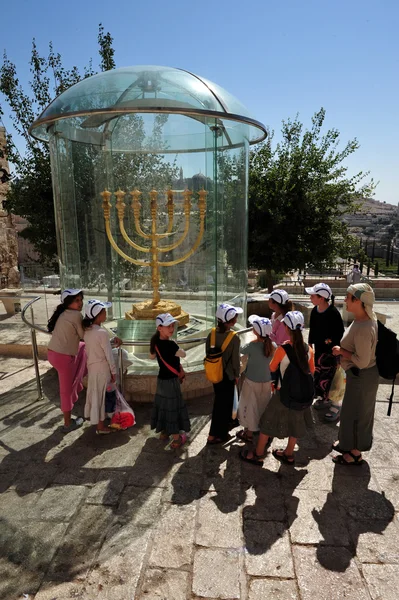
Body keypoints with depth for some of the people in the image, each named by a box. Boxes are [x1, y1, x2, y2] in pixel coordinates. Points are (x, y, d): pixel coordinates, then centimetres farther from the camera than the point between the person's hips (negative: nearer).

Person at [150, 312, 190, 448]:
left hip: (162, 378, 8)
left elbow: (152, 356, 16)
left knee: (163, 405, 20)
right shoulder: (170, 345, -27)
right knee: (172, 407, 3)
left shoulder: (156, 342, -1)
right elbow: (183, 354, -15)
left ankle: (164, 431, 36)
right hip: (170, 380, -8)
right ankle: (177, 438, 16)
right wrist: (176, 349, 4)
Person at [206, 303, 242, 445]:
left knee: (219, 401, 25)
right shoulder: (234, 338, -24)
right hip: (227, 375, -5)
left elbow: (208, 353, 0)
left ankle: (224, 424, 46)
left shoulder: (212, 334, -10)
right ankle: (214, 436, 19)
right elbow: (235, 359, -16)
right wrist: (237, 375, 0)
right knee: (224, 403, 10)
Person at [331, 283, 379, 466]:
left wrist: (341, 351, -18)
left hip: (361, 377, -10)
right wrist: (343, 350, 5)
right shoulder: (366, 317, -1)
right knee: (353, 411, 25)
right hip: (359, 375, 10)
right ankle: (349, 443, 45)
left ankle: (355, 454, 29)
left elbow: (362, 361, -30)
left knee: (355, 413, 9)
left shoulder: (363, 329, -32)